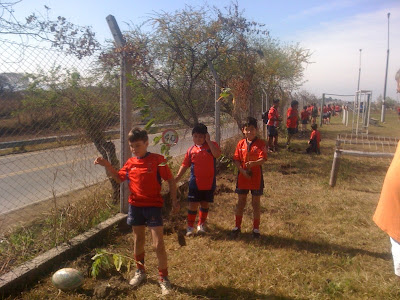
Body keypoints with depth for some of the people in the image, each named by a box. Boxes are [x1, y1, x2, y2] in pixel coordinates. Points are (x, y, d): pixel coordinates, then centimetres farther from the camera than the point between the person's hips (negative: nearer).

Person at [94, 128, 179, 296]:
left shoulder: (157, 160, -12)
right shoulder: (130, 163, 3)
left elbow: (171, 180, -7)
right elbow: (119, 179, 16)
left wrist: (174, 201, -9)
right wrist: (107, 166, 3)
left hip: (153, 206, -5)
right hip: (135, 206, 5)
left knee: (158, 244, -4)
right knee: (138, 240, 18)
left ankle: (164, 278, 13)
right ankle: (140, 271, 38)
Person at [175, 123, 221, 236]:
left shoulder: (212, 145, 0)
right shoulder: (191, 150, 4)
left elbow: (217, 154, -22)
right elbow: (185, 165, 7)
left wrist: (208, 141, -17)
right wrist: (177, 177, -2)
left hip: (209, 182, 0)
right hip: (195, 182, 0)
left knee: (205, 204, 12)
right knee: (193, 204, 1)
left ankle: (201, 224, 30)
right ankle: (190, 226, 16)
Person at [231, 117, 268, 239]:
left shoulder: (260, 144, -6)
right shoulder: (241, 143, 2)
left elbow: (263, 159, -18)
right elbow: (236, 160, 0)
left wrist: (254, 163, -37)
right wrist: (242, 170, -14)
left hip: (256, 178, -2)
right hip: (242, 177, 3)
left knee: (256, 203, 9)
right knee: (240, 202, 12)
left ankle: (256, 228, 22)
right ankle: (237, 226, 25)